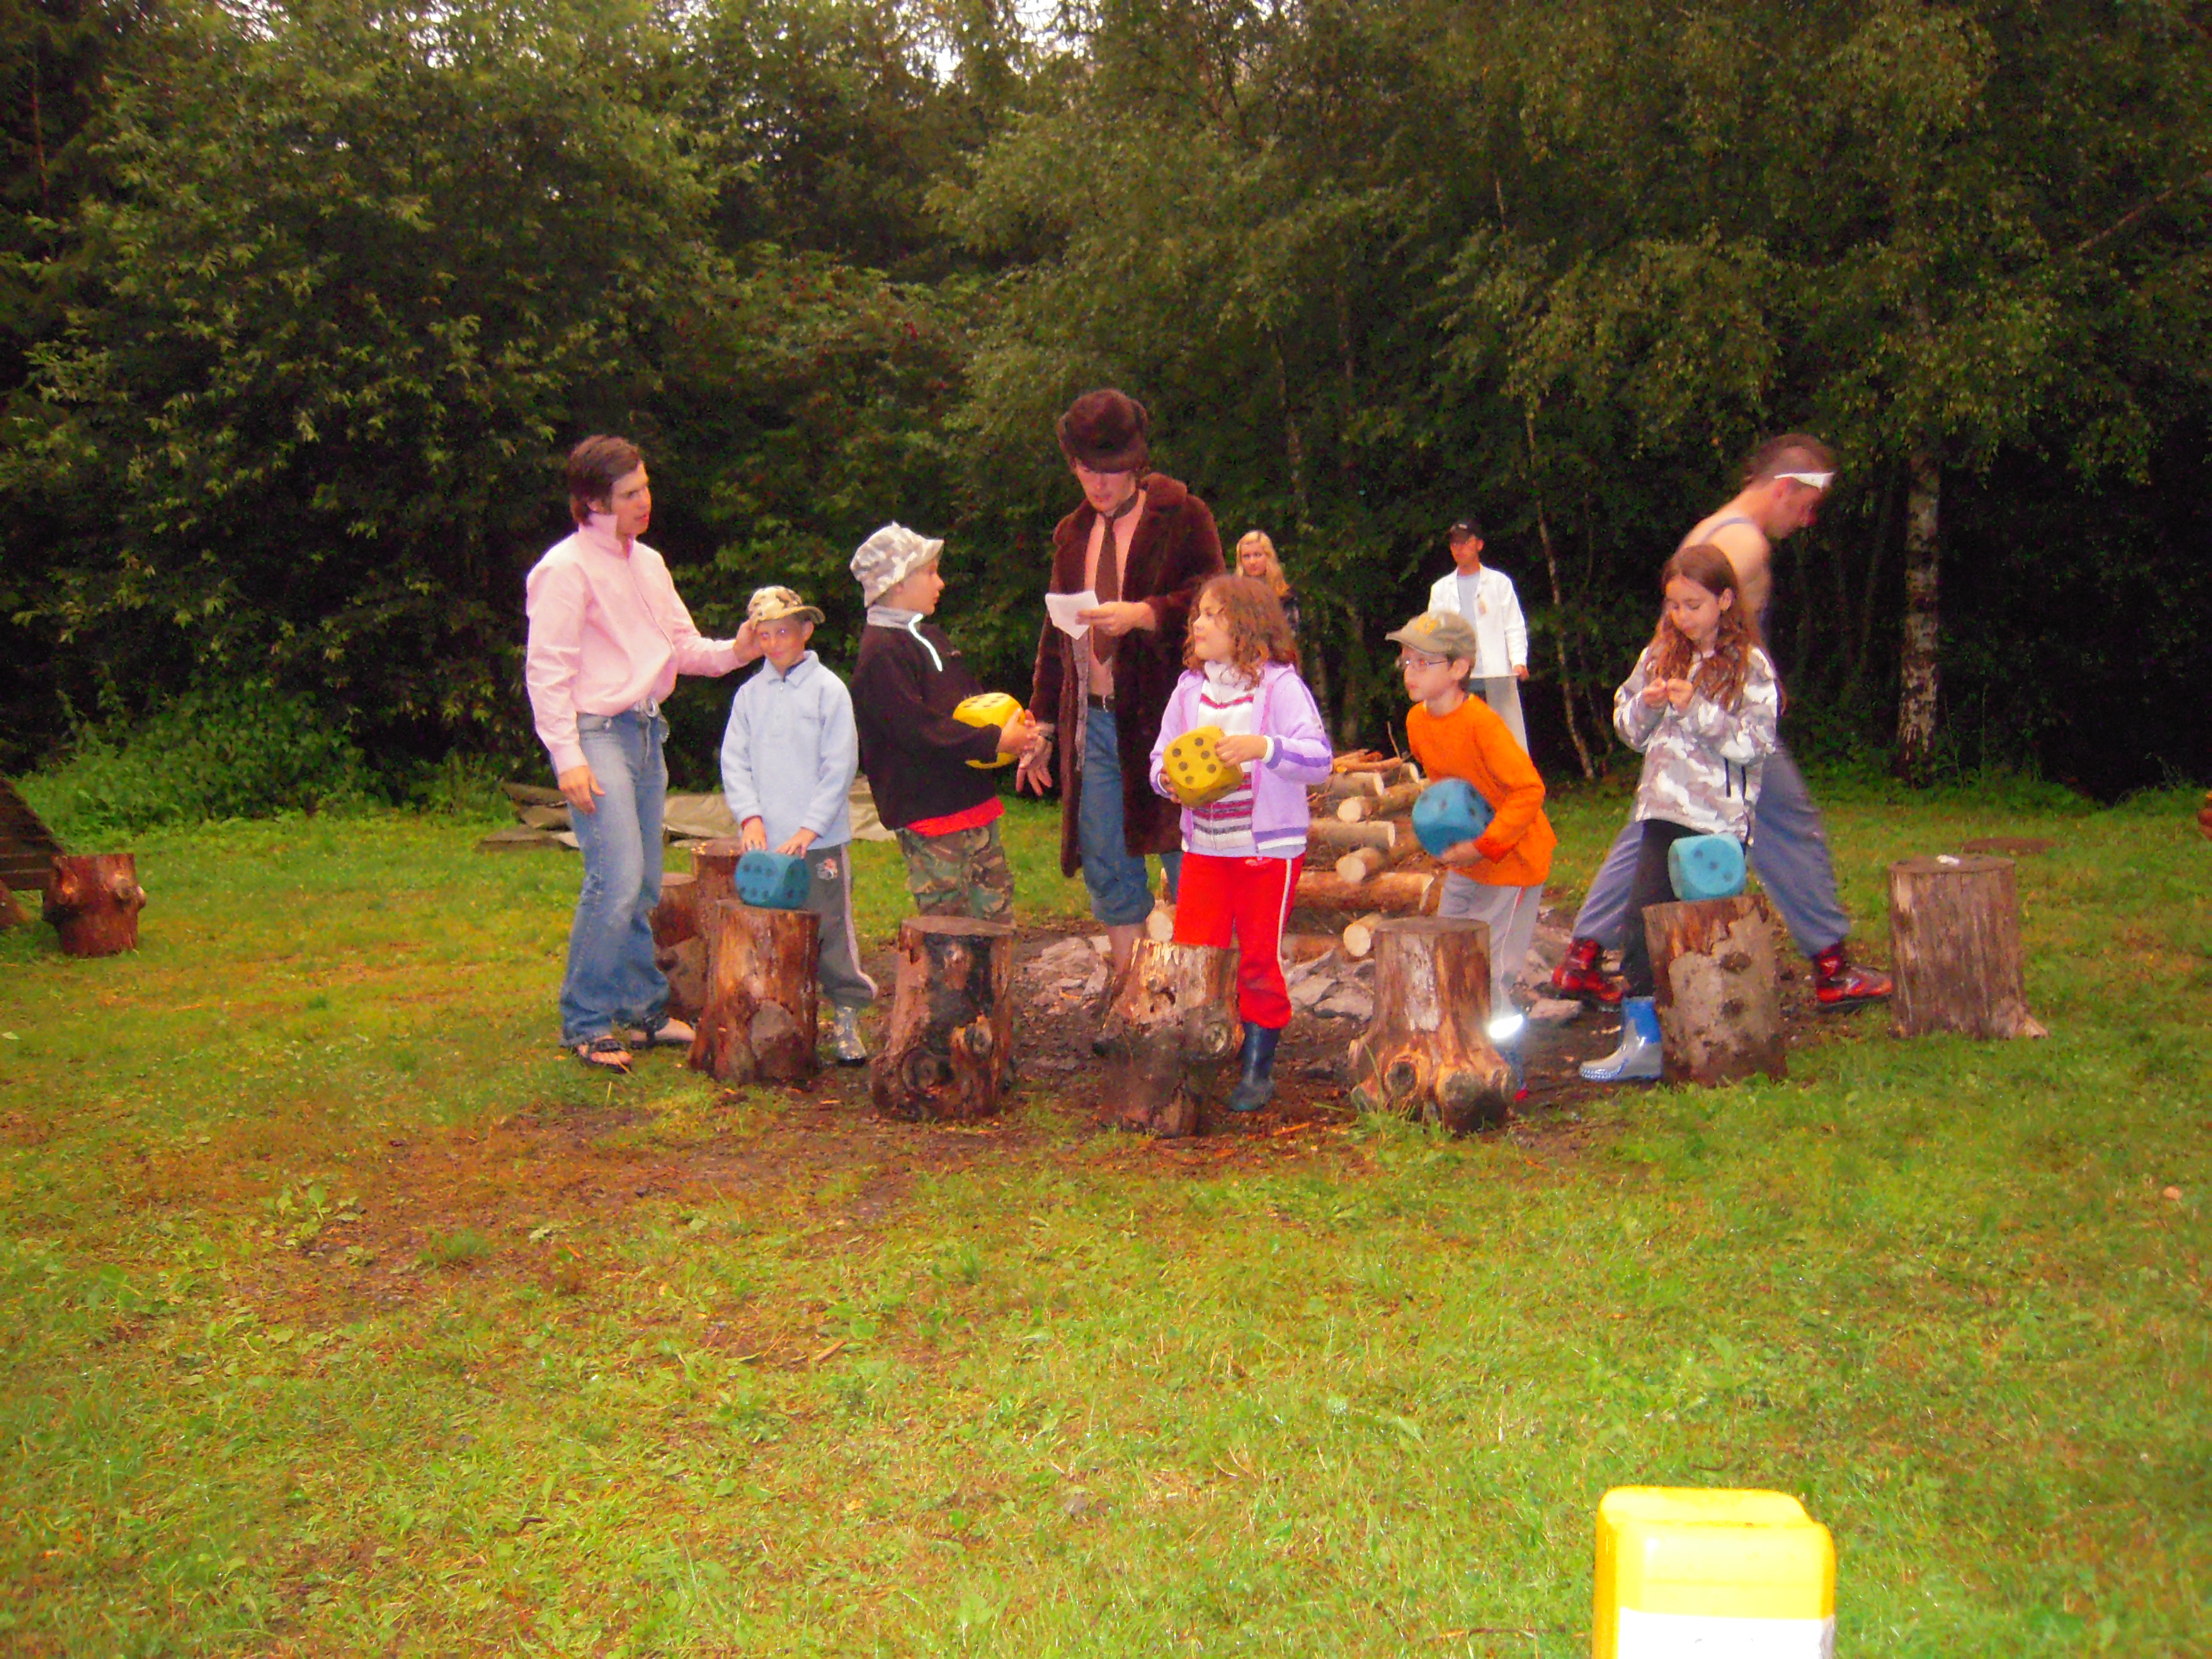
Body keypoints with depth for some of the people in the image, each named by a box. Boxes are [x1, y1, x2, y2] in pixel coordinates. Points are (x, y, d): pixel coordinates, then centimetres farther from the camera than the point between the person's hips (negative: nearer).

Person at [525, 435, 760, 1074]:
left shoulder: (647, 562, 15)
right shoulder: (568, 568, -9)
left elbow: (682, 646, 19)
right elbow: (546, 669, -12)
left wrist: (734, 651, -1)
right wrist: (567, 756, -18)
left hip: (646, 731, 8)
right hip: (597, 734, -8)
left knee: (644, 885, 11)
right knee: (616, 881, -13)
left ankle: (643, 1008, 21)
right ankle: (585, 1024, -2)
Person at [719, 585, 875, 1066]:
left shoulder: (828, 690, -2)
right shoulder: (750, 693, 8)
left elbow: (839, 768, -6)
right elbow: (734, 761, 5)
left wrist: (809, 828, -13)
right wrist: (750, 818, -10)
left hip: (820, 840, -3)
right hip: (763, 839, 3)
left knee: (831, 927, -1)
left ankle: (847, 1017, 8)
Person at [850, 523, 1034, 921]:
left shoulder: (929, 636, 18)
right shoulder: (881, 652, -14)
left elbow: (972, 699, 22)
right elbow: (919, 730, -21)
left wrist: (1013, 726, 1)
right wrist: (995, 740, -20)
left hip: (971, 798, 10)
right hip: (927, 813, -9)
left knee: (996, 910, 13)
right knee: (945, 919, -5)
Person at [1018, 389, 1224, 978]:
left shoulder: (1183, 518, 0)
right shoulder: (1073, 535, 18)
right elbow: (1054, 636, 21)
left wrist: (1140, 614, -23)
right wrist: (1042, 726, 17)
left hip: (1164, 718, -5)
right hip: (1092, 723, 6)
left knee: (1187, 862, -3)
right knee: (1107, 867, 6)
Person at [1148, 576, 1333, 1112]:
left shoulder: (1279, 685, -9)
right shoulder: (1188, 689, 7)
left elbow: (1319, 760, -15)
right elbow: (1161, 757, 11)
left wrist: (1264, 747, -30)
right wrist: (1165, 778, -12)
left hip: (1269, 848, -4)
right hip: (1204, 847, 4)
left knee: (1259, 961, 5)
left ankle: (1258, 1069, 18)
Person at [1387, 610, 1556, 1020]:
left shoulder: (1481, 722, -24)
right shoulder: (1417, 720, 0)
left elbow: (1529, 790, -24)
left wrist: (1483, 847, -24)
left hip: (1511, 859, -8)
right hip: (1463, 861, 8)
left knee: (1488, 972, -5)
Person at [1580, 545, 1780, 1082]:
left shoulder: (1751, 666, -3)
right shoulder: (1659, 656, 11)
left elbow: (1755, 744, -11)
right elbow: (1630, 730, 16)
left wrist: (1696, 708, -18)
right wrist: (1645, 707, -5)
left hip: (1720, 818, -4)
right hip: (1665, 810, 4)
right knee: (1643, 916, -4)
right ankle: (1641, 1038, 0)